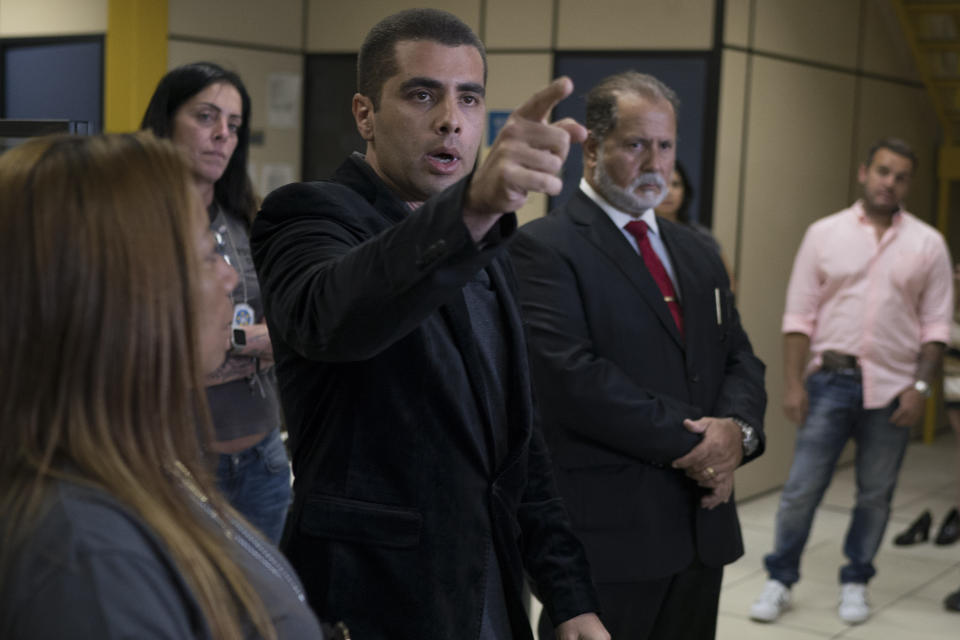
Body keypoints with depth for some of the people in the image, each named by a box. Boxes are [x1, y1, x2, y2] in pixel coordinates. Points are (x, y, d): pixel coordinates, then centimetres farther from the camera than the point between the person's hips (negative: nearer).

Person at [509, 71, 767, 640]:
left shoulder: (697, 252, 16)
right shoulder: (544, 247, -9)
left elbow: (741, 359, 13)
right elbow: (571, 376, -20)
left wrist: (736, 431, -8)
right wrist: (687, 442, -16)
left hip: (702, 525, 7)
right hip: (605, 530, -7)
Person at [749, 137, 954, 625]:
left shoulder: (928, 244, 3)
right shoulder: (824, 234, 2)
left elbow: (935, 324, 3)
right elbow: (800, 316, 0)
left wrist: (920, 387, -5)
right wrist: (793, 383, -5)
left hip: (892, 388, 1)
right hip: (831, 379, -1)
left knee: (876, 494, 9)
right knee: (801, 488, 0)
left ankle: (855, 583, 24)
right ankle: (780, 580, 15)